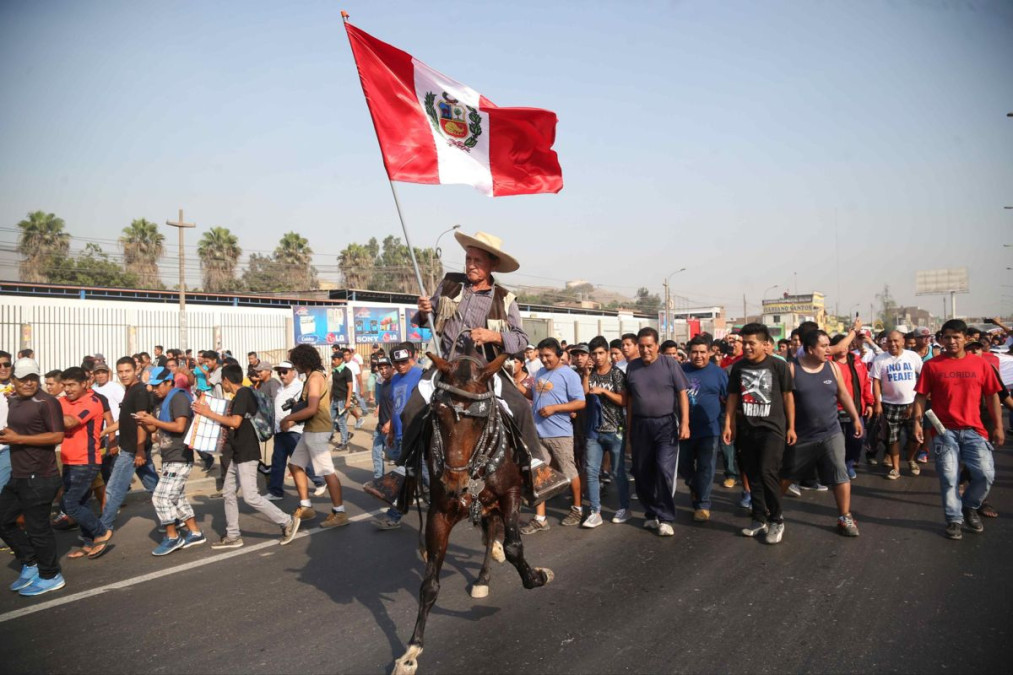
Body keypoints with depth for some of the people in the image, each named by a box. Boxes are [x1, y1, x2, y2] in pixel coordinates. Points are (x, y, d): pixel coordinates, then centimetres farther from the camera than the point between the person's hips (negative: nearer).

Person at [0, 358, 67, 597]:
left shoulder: (46, 402, -15)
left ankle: (51, 576, 17)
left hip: (40, 478, -9)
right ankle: (30, 564, 31)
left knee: (37, 528, 1)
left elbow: (57, 436, -22)